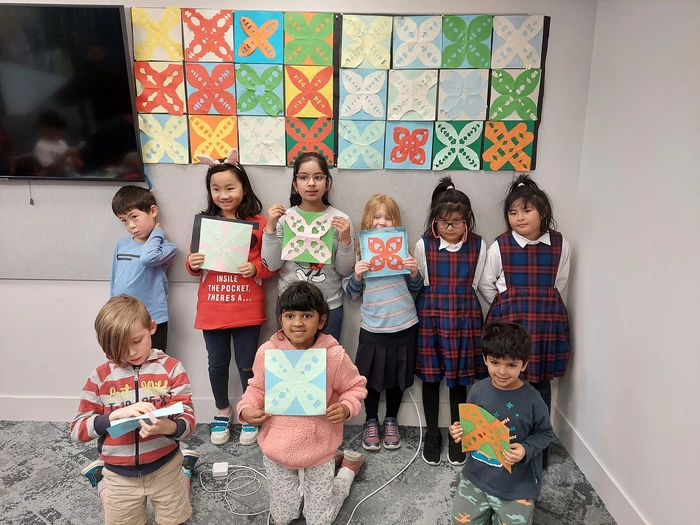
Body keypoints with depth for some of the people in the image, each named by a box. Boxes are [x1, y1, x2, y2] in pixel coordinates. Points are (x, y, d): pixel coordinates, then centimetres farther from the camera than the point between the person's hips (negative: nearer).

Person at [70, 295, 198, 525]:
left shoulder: (171, 368, -13)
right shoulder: (100, 376, -8)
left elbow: (187, 421, -14)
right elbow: (77, 429, -9)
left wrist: (167, 427, -35)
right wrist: (116, 415, -24)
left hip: (165, 467, -1)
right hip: (120, 474, 1)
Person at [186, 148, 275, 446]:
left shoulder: (258, 223, -6)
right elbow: (195, 264, 9)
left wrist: (256, 268, -21)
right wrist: (192, 264, -12)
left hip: (247, 309, -2)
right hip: (212, 309, 3)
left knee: (247, 364, 11)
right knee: (217, 364, 16)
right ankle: (222, 412, 38)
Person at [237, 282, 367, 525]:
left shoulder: (334, 355, -20)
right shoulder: (268, 352, -14)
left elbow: (355, 387, -5)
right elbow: (257, 388, 2)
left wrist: (347, 408, -24)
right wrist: (246, 409, -16)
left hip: (318, 447, -2)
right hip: (277, 448, 3)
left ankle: (348, 466, 38)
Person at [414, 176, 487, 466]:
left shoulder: (478, 246, -3)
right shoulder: (424, 245, -5)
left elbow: (473, 286, 6)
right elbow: (421, 286, 2)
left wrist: (459, 306, 5)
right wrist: (437, 305, 0)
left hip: (464, 318, 0)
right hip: (431, 318, 0)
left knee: (459, 379, 10)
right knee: (430, 377, 9)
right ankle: (432, 434, 28)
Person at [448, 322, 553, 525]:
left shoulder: (532, 399, -17)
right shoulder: (478, 391, -9)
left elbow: (544, 433, -5)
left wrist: (526, 450, -21)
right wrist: (458, 431, -15)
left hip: (517, 482, -2)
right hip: (477, 475, 3)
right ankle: (487, 508, 37)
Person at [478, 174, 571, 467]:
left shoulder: (559, 245, -2)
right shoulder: (500, 246, -8)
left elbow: (558, 284, 11)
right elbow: (486, 285, 3)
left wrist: (541, 306, 10)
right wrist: (507, 309, 7)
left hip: (547, 322, 2)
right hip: (509, 322, -2)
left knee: (541, 384, 11)